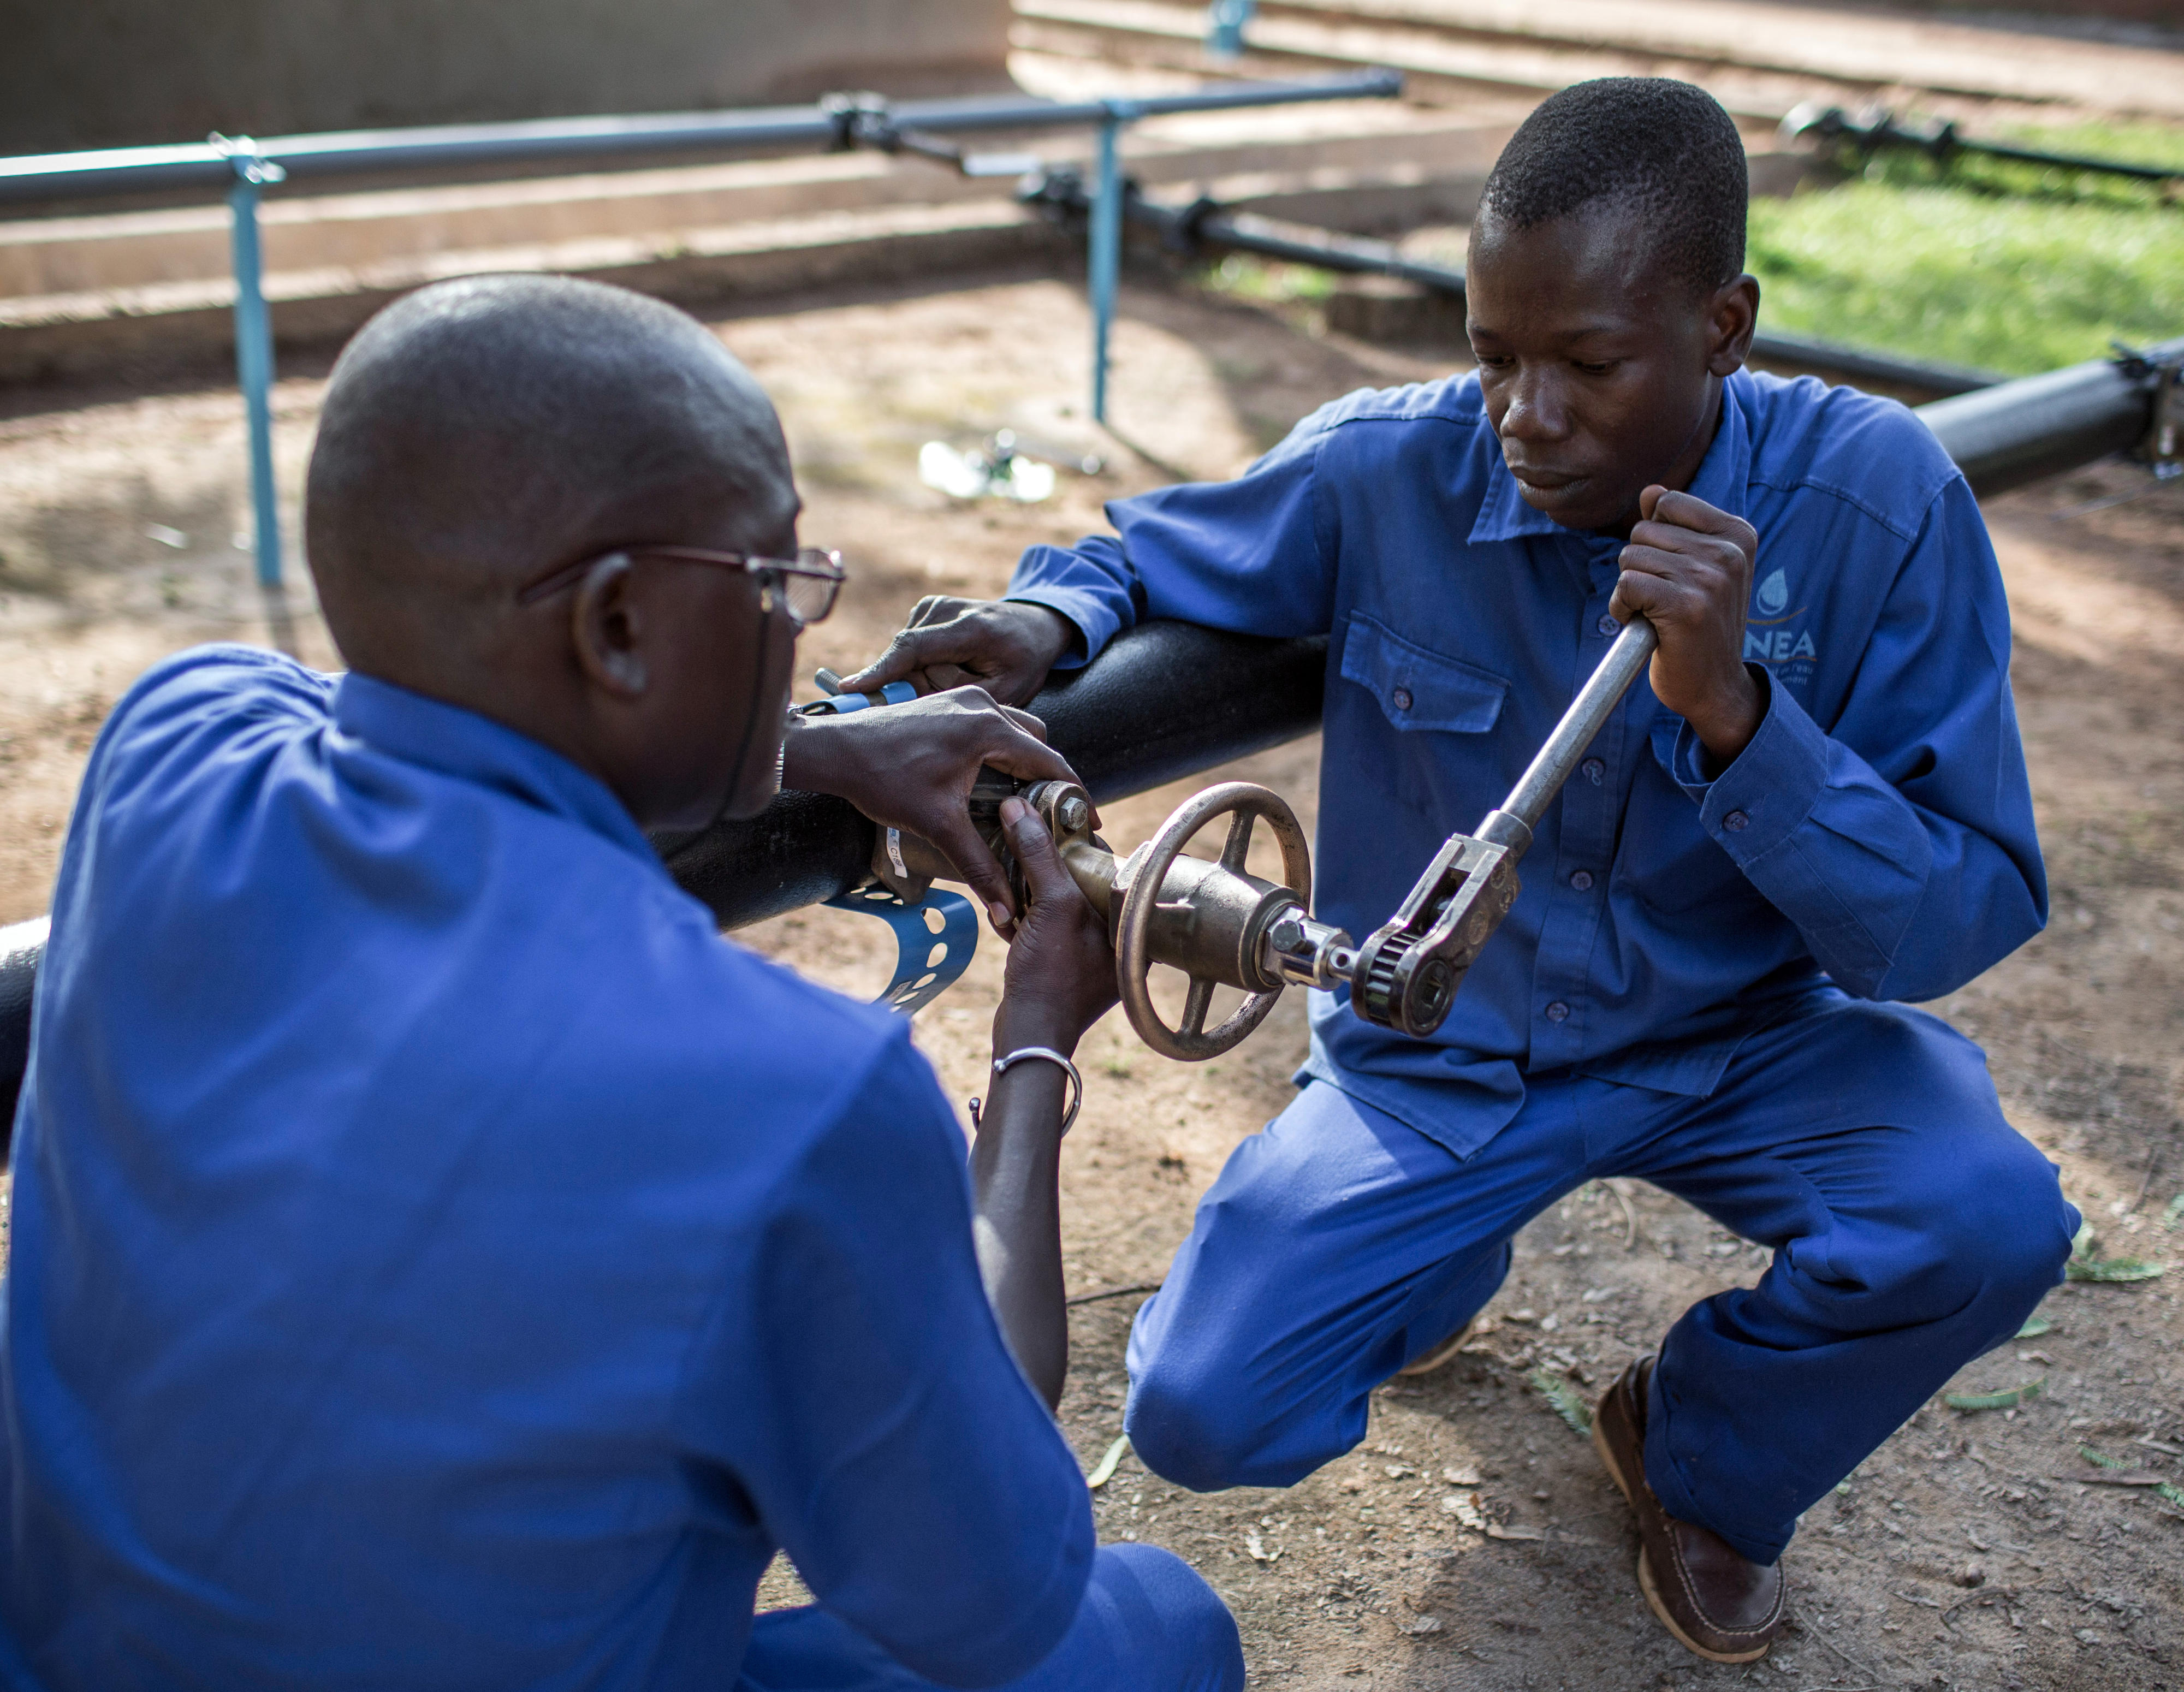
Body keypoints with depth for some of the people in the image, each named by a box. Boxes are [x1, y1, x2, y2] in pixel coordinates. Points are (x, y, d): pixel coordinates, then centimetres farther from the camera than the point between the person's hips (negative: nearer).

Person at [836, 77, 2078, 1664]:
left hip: (1738, 1031, 0)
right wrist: (1041, 618, -23)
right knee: (1203, 1413, -15)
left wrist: (1733, 705, -36)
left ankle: (1703, 1454, 7)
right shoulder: (1384, 473, -18)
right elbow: (1145, 553, 2)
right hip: (1436, 1046, 1)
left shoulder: (1874, 500, -20)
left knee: (1987, 1218, -30)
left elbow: (1963, 922, -21)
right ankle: (1446, 1253, 24)